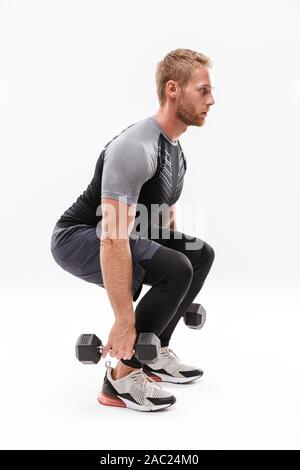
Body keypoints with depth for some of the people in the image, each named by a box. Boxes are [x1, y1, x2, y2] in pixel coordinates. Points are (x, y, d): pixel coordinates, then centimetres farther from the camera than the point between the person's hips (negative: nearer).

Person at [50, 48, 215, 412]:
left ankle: (154, 353, 15)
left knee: (200, 254, 8)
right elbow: (114, 240, -33)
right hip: (77, 237, -10)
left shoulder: (175, 148, 5)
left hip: (119, 236, 10)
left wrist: (174, 273, 23)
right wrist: (124, 322, -32)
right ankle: (122, 377, -11)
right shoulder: (135, 148, -28)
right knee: (177, 270, -27)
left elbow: (164, 215, 17)